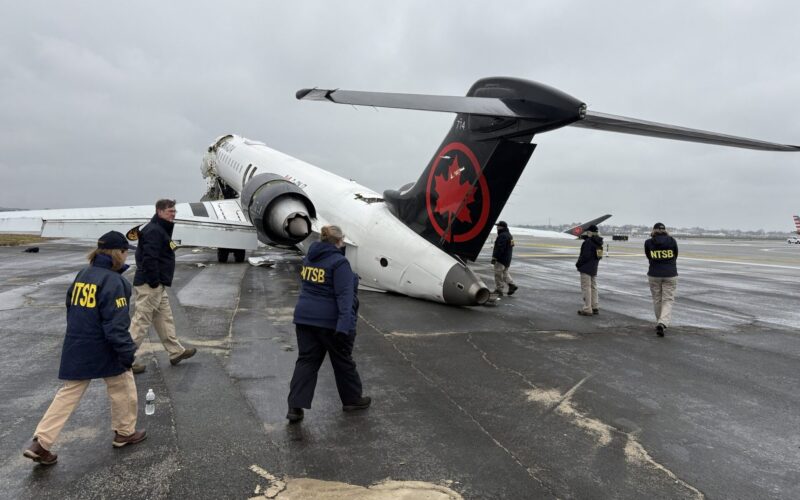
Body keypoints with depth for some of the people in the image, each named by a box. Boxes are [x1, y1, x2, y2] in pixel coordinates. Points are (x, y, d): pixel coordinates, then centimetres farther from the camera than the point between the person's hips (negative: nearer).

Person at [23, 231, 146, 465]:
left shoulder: (82, 275, 7)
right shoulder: (113, 281, -19)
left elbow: (72, 311, 16)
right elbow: (115, 325, -22)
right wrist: (127, 352, -16)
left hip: (75, 349, 7)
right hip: (103, 350, -7)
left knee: (68, 393, 14)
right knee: (123, 389, 13)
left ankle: (40, 443, 11)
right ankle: (125, 433, 27)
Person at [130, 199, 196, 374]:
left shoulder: (161, 230, 17)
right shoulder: (153, 231, -16)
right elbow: (149, 258, -25)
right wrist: (154, 282, -22)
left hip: (158, 285, 11)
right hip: (150, 286, -11)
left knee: (165, 318, 16)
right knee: (141, 321, -3)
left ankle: (176, 351, 26)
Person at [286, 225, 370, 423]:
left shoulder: (309, 258, 8)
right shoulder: (339, 262, -15)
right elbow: (344, 295, -23)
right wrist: (344, 324, -28)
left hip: (305, 318, 6)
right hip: (331, 322, -6)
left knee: (306, 361, 9)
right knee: (343, 361, 11)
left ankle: (295, 407, 4)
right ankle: (352, 399, 28)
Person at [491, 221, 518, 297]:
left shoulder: (503, 236, -18)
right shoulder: (509, 235, 16)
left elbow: (499, 248, -25)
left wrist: (494, 257, -24)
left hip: (501, 259, -11)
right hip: (507, 259, 11)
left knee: (498, 275, -5)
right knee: (505, 273, 21)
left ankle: (499, 291, -1)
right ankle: (512, 285, 16)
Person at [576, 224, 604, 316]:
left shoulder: (588, 242, -20)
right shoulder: (598, 243, 10)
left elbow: (585, 256, -23)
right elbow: (599, 256, 13)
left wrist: (578, 264, -10)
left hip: (586, 268, -9)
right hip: (594, 269, 10)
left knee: (586, 288, -5)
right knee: (593, 287, 16)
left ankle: (587, 309, -4)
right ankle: (595, 307, 23)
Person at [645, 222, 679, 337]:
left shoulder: (648, 242, -4)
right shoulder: (672, 240, -2)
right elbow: (675, 256, 9)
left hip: (654, 275, 0)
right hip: (670, 275, 0)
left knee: (657, 300, 14)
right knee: (668, 300, 2)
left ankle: (660, 323, 24)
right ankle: (663, 323, -16)